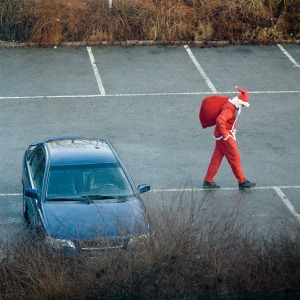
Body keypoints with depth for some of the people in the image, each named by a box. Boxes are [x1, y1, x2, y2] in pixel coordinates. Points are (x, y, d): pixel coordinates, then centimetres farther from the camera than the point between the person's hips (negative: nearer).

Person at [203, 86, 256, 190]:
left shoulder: (233, 106, 10)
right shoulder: (229, 108, -23)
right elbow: (220, 120, -37)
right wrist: (224, 134, -27)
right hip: (225, 137, -10)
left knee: (216, 158, 12)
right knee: (235, 158, -1)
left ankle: (208, 181, 15)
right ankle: (242, 182, 8)